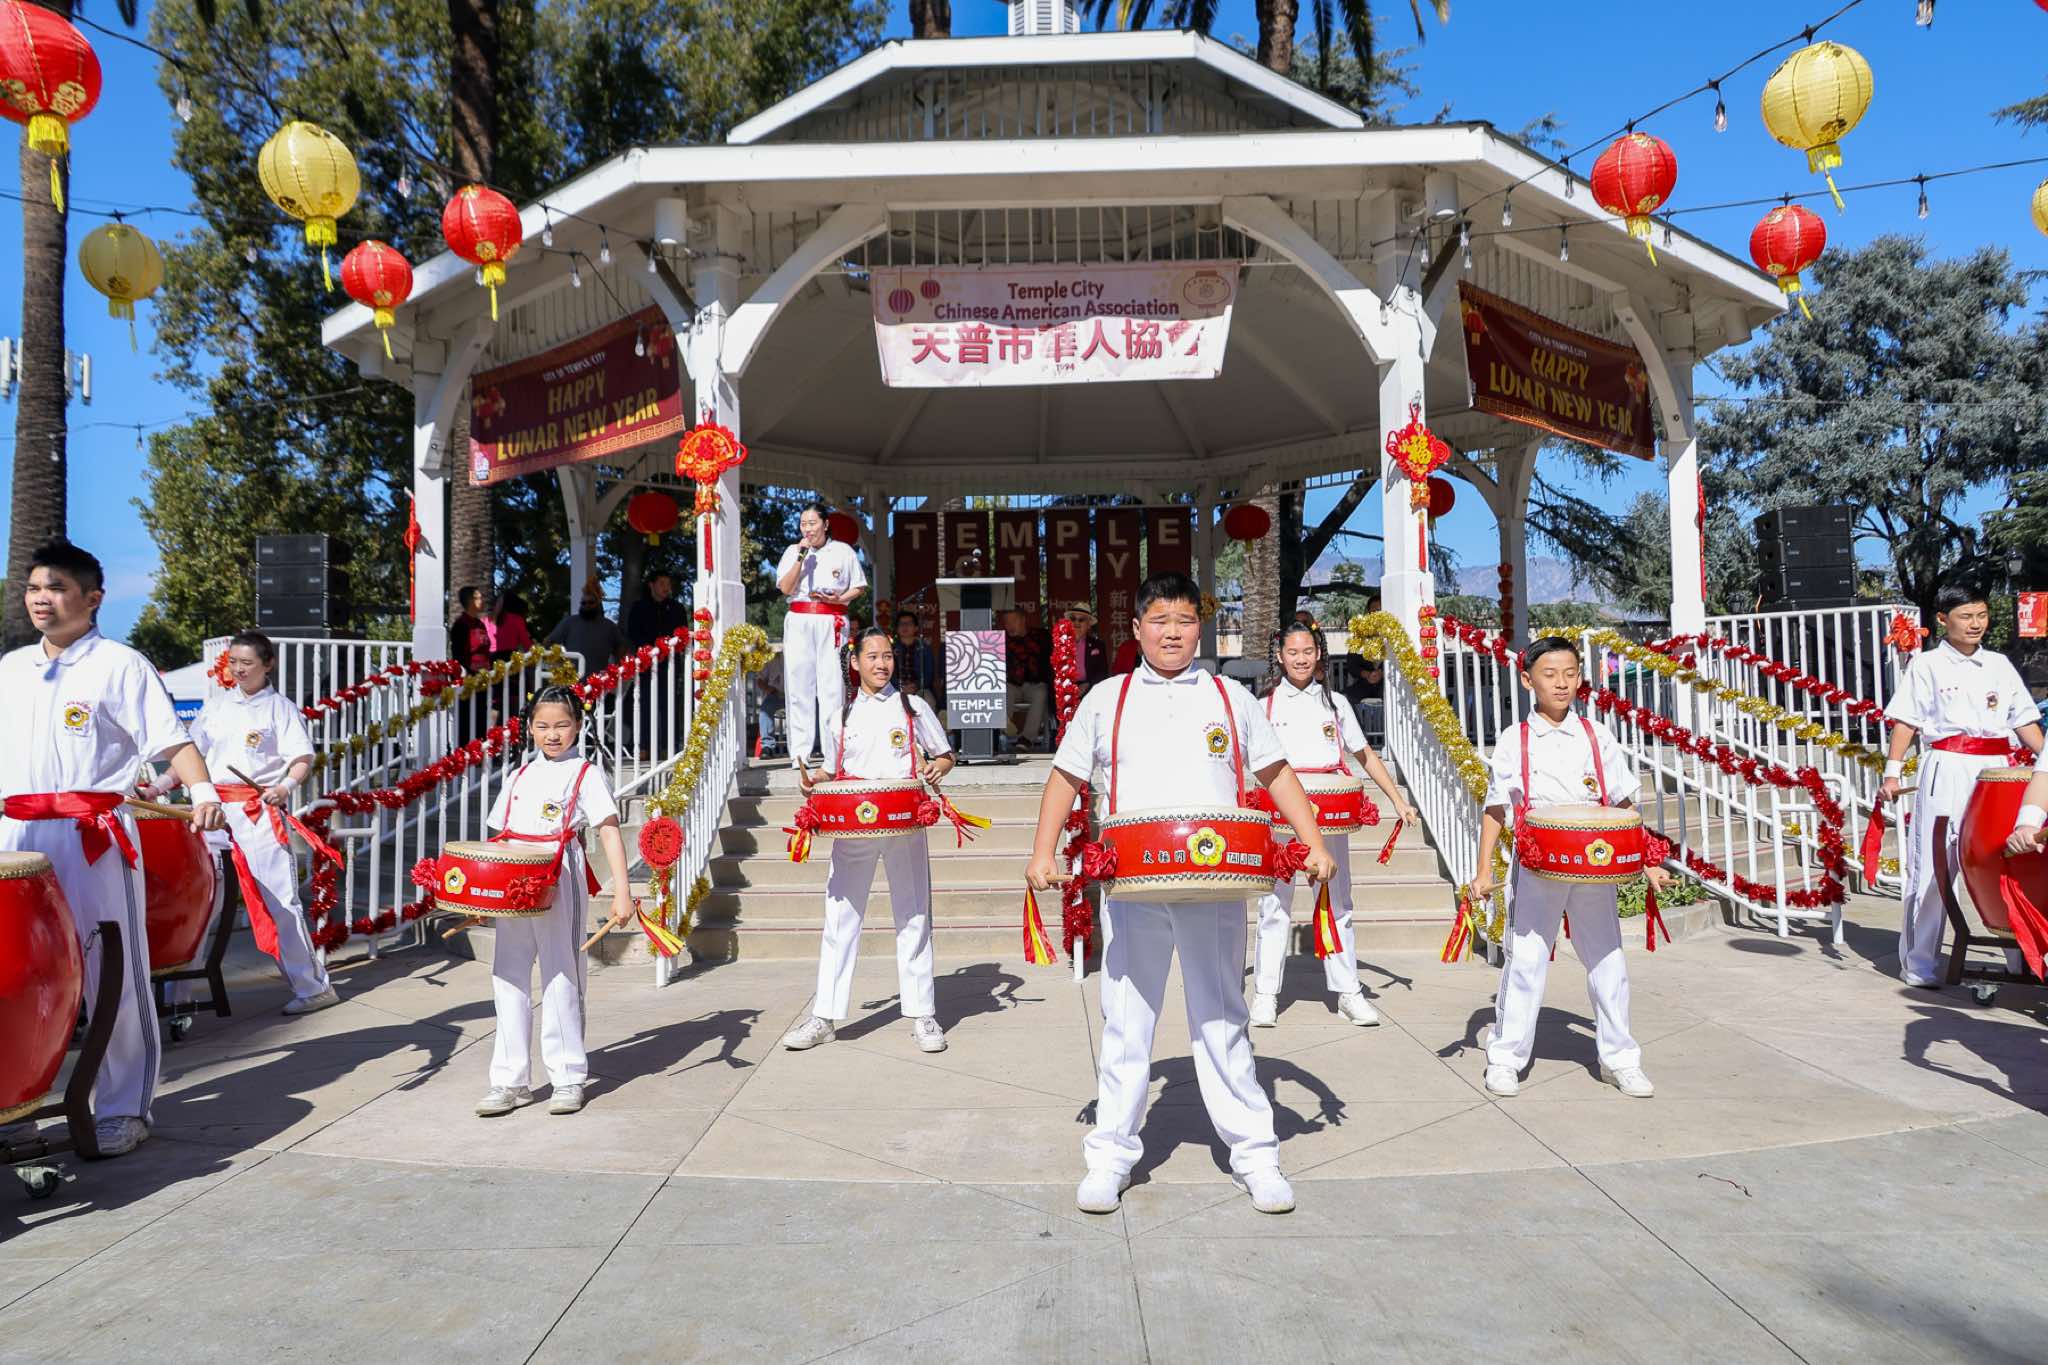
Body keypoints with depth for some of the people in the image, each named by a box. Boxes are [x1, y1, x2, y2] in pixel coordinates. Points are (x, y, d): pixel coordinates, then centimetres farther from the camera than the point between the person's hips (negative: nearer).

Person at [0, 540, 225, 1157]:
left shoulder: (119, 665, -1)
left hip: (93, 838, -5)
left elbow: (170, 737, -9)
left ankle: (123, 1109, 9)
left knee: (113, 976, 0)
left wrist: (203, 789, -25)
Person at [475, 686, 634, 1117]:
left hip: (559, 884, -5)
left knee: (560, 979, -1)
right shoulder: (520, 776, 16)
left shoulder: (585, 774, 0)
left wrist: (621, 892, -17)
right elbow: (502, 835, 19)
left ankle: (568, 1079, 10)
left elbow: (610, 834, -7)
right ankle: (511, 1081, 16)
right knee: (508, 979, 7)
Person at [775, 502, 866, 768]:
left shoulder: (843, 551, 8)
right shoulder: (792, 551, 10)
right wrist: (801, 556, -7)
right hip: (799, 622, 1)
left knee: (832, 684, -6)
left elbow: (858, 587, 12)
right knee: (799, 684, -2)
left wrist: (838, 599, -6)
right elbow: (785, 588, -1)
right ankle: (799, 749, 2)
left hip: (832, 623, -1)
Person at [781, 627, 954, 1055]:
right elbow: (835, 773, 18)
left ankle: (922, 1015, 12)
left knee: (913, 918, 3)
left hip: (904, 824, -2)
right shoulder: (841, 714, 12)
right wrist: (812, 780, -3)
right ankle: (824, 1016, 10)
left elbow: (945, 755, 10)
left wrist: (935, 770, -11)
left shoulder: (913, 707, 6)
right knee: (840, 918, 2)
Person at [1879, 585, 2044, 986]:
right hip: (1947, 770, -4)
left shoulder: (1999, 665, 14)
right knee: (1933, 867, -2)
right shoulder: (1927, 665, 2)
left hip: (1995, 771, 4)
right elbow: (1906, 721, -2)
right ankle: (1919, 963, 6)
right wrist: (1892, 772, -9)